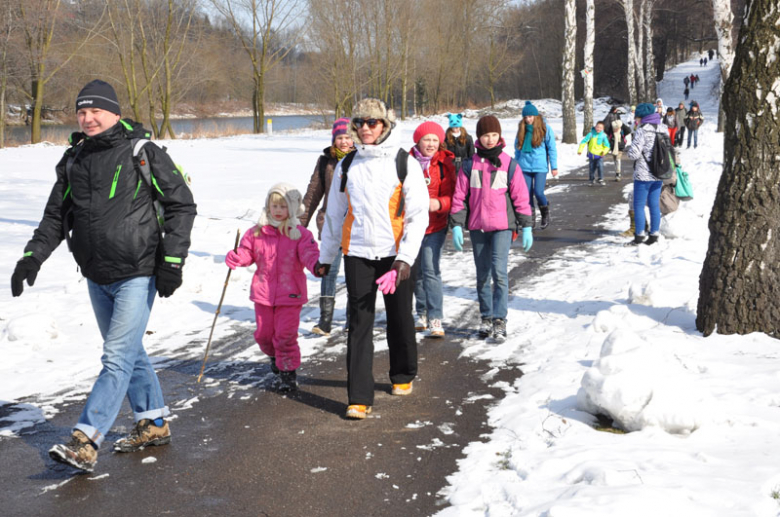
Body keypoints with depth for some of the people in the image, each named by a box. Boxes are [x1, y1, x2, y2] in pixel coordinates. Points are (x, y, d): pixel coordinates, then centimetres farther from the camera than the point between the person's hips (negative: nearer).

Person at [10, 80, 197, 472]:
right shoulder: (73, 161, 8)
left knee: (118, 357, -9)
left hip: (137, 275, -7)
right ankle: (154, 423, 29)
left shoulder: (142, 153, -9)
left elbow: (181, 205, -7)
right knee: (129, 352, 15)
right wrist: (32, 256, 1)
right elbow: (56, 217, 15)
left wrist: (171, 262, -12)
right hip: (96, 278, 7)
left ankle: (85, 442, -7)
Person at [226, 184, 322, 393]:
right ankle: (274, 355, 45)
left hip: (290, 295, -3)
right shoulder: (257, 233, 3)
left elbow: (309, 253, -14)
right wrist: (235, 257, -16)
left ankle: (287, 372, 11)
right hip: (263, 293, 3)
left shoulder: (300, 234, -4)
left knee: (285, 335, -6)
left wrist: (316, 265, -36)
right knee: (263, 334, 14)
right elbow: (247, 253, 7)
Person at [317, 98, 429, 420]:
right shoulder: (347, 166, 6)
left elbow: (418, 214, -6)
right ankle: (359, 397, 0)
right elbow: (334, 214, 15)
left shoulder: (405, 163, -3)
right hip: (357, 254, 2)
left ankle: (403, 376, 35)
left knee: (399, 320, 12)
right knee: (359, 324, -2)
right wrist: (325, 256, 15)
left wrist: (405, 258, -15)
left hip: (395, 255, -1)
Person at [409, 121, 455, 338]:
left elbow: (452, 196, -3)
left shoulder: (445, 164, -3)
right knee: (416, 272, 13)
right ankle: (422, 314, 29)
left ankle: (435, 320, -10)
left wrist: (439, 203, -21)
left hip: (435, 225, -3)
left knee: (431, 271, -13)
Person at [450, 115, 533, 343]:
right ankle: (486, 317, 23)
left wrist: (526, 227, 0)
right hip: (477, 227, 3)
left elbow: (521, 197, 2)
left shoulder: (509, 164, 0)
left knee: (499, 271, -16)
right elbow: (459, 196, 4)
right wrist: (457, 226, -3)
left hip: (502, 226, -3)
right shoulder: (470, 164, 4)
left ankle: (499, 321, -14)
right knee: (482, 275, 11)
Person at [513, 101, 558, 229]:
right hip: (524, 167, 4)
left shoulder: (545, 128, -3)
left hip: (540, 166, -4)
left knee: (538, 192, -11)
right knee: (527, 193, 3)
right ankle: (531, 219, 14)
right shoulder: (521, 129, 8)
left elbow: (552, 148, -1)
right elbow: (517, 148, 17)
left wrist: (554, 166, -3)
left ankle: (545, 214, 16)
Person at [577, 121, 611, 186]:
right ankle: (592, 180, 26)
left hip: (599, 155, -1)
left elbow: (607, 146, -4)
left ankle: (601, 180, -6)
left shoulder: (603, 136, -7)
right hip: (591, 154, 1)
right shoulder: (591, 134, -8)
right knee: (591, 168, 9)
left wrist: (604, 151, -23)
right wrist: (580, 150, -17)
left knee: (600, 166, -17)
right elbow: (584, 141, -9)